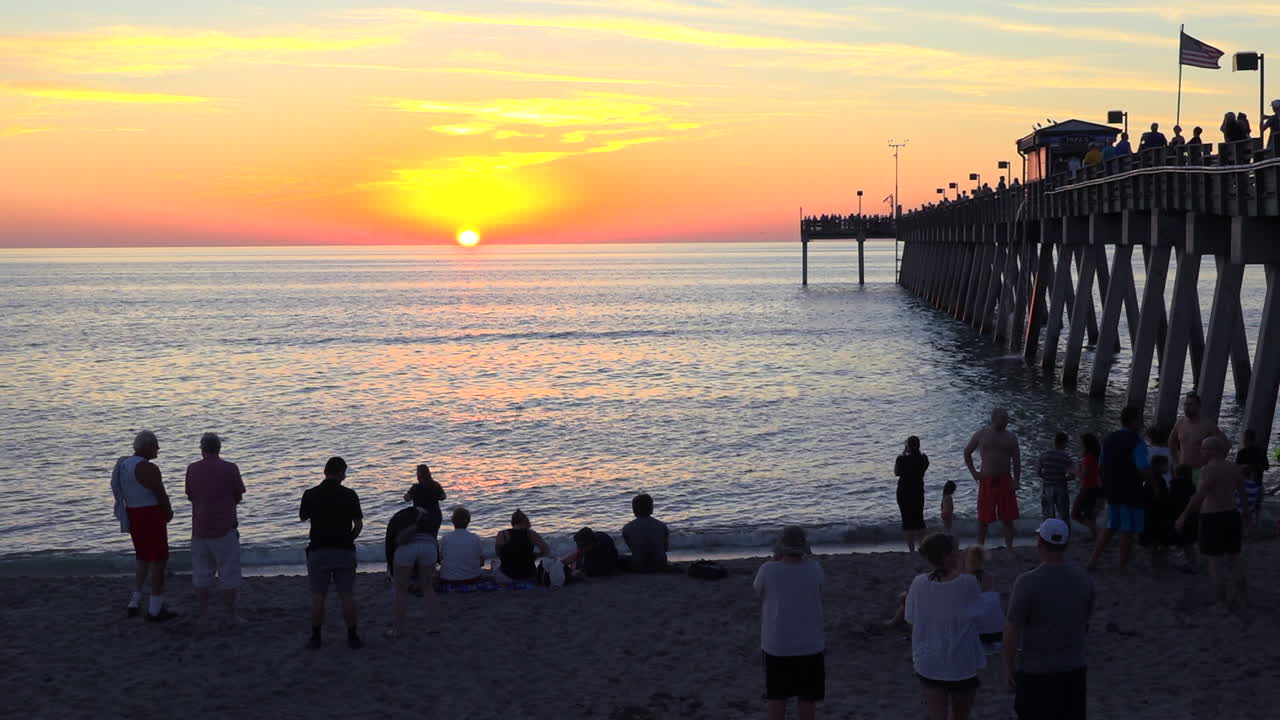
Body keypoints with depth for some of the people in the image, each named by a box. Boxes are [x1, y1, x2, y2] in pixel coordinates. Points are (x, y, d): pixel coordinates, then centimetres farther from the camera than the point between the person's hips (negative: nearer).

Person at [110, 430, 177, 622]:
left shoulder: (124, 464, 8)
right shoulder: (148, 468, -20)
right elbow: (161, 495, -14)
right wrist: (168, 512, 3)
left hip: (132, 516, 9)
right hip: (151, 516, -9)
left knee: (143, 559, 21)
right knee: (159, 560, 1)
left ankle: (134, 604, 21)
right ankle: (155, 610, 4)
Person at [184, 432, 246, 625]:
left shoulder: (192, 469, 0)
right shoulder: (230, 469, -8)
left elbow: (190, 496, 12)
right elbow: (238, 498, 1)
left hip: (199, 529, 3)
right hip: (225, 529, -3)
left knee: (201, 573, 14)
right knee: (229, 574, 4)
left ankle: (201, 616, 17)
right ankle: (231, 615, 5)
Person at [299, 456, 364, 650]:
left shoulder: (310, 494, -4)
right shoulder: (349, 495, -6)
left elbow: (302, 517, 13)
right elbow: (359, 525, -1)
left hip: (318, 551, 0)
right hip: (344, 551, 0)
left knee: (317, 596, 6)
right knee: (347, 596, 5)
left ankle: (316, 638, 9)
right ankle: (352, 637, 8)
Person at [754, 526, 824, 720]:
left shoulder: (768, 570, -15)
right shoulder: (814, 567, -11)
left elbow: (757, 590, 8)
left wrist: (775, 559, 5)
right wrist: (804, 556, 7)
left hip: (777, 646, 0)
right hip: (810, 645, 0)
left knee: (777, 696, 12)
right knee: (807, 697, 10)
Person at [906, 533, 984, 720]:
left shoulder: (919, 584, -11)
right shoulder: (968, 583, -19)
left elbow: (912, 620, -2)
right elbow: (979, 613, -2)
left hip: (928, 664, 2)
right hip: (962, 666, -2)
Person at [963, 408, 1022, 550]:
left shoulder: (1011, 437, 6)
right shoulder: (981, 435, 2)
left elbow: (1016, 461, 5)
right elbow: (967, 453, 12)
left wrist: (1016, 480, -6)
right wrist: (973, 472, 3)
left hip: (1005, 481, 1)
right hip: (986, 481, -1)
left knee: (1008, 518, 3)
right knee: (983, 518, 1)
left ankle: (1009, 547, 10)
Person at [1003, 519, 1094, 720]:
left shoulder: (1027, 582, -19)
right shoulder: (1084, 579, -2)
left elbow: (1012, 629, -16)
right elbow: (1085, 623, 10)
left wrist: (1009, 665, -5)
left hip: (1034, 671, -4)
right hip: (1074, 668, 5)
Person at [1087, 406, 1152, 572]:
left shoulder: (1108, 440, 7)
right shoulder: (1137, 443, -16)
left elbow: (1102, 466, 13)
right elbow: (1145, 471, -21)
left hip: (1111, 491, 7)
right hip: (1131, 493, -7)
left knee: (1111, 526, 20)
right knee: (1128, 530, 4)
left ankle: (1094, 558, 13)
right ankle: (1123, 566, 11)